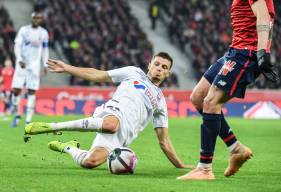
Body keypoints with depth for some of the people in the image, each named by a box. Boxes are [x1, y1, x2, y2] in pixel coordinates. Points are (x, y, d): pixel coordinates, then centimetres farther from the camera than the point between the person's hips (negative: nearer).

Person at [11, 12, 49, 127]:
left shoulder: (43, 33, 6)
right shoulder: (23, 30, -1)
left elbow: (45, 50, 14)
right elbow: (17, 45, -4)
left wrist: (45, 65, 8)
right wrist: (19, 59, -18)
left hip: (35, 65, 1)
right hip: (22, 64, -1)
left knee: (32, 92, -5)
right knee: (16, 90, -7)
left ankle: (28, 120, -3)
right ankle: (16, 115, 15)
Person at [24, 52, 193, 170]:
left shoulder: (160, 101, 30)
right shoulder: (134, 73, 23)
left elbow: (164, 139, 30)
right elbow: (98, 75, 18)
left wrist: (180, 165, 23)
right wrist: (67, 68, 10)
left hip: (123, 135, 2)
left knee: (90, 162, -28)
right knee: (110, 125, -44)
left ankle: (67, 148, 8)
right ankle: (50, 127, -28)